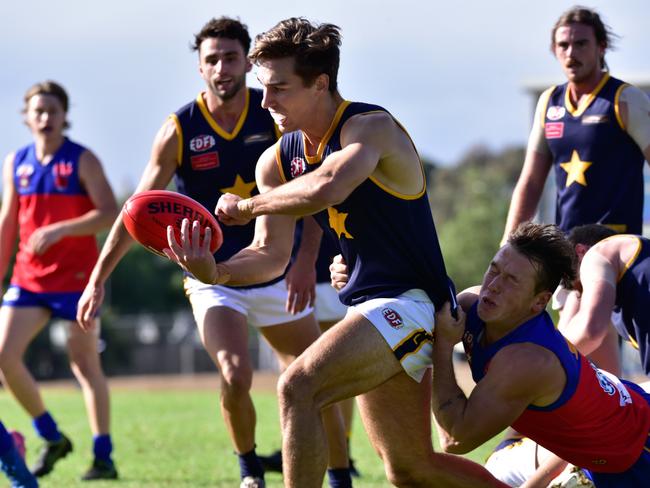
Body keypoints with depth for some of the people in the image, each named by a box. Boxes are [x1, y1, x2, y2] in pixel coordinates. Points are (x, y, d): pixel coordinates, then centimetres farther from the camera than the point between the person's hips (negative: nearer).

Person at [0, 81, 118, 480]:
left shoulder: (82, 161, -5)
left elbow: (110, 213, -14)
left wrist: (59, 230, -24)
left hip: (76, 277, -5)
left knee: (84, 363, -1)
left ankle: (104, 457, 6)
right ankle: (52, 439, 9)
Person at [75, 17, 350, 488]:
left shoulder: (275, 114, -8)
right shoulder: (179, 131, -11)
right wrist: (98, 279, -8)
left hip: (274, 271, 2)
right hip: (213, 279, -2)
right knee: (236, 378, -20)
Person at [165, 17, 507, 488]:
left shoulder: (372, 127, -17)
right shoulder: (278, 160, 7)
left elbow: (324, 189, -37)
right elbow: (271, 253, 5)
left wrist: (246, 206, -22)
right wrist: (216, 273, -17)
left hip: (409, 300, -9)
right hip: (367, 305, 9)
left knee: (298, 387, -27)